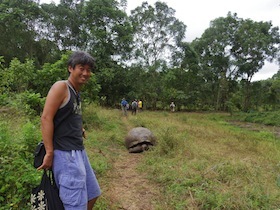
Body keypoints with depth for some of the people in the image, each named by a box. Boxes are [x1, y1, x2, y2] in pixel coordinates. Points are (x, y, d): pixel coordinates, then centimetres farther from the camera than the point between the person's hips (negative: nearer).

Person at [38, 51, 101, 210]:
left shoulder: (77, 92, 15)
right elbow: (46, 118, -17)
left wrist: (79, 129, 7)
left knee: (93, 194, 20)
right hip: (65, 154, -9)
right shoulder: (61, 87, -11)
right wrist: (49, 153, -20)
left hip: (79, 151, 9)